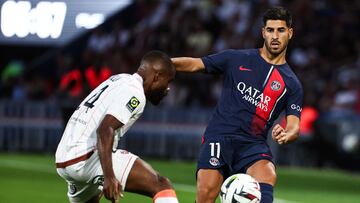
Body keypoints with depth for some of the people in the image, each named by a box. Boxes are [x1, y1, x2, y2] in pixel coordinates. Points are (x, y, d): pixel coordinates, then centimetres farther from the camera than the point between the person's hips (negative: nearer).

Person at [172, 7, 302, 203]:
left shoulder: (292, 84, 11)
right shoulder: (238, 59, 9)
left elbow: (293, 126, 4)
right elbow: (194, 64, 11)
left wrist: (286, 134, -21)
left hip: (253, 144, 1)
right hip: (219, 136, -1)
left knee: (267, 175, -31)